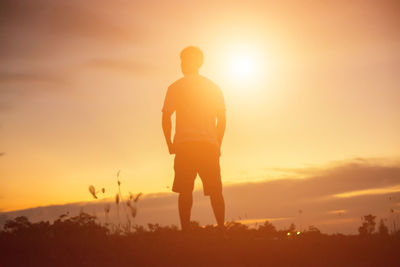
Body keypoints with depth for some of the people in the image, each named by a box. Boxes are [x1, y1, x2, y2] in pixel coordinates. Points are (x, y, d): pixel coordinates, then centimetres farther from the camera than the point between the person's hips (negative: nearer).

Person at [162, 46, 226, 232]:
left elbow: (166, 118, 0)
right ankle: (221, 229, 1)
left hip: (184, 145, -2)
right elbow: (222, 120, 9)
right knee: (215, 191, 7)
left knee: (185, 191, 0)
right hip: (210, 145, 2)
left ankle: (186, 231, -6)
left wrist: (169, 144, 10)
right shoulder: (214, 87, 12)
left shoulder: (175, 88, 4)